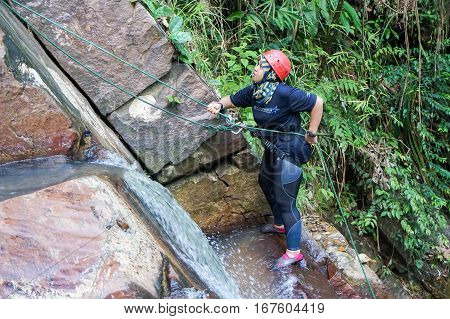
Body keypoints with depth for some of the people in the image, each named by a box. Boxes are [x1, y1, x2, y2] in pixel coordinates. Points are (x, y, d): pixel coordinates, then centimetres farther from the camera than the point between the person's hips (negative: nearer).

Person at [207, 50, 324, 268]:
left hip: (288, 152, -10)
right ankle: (280, 225, 53)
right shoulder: (254, 90, -4)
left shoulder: (285, 94, -28)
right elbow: (233, 99, 10)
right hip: (272, 149, 10)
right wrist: (219, 105, -11)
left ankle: (294, 252, 10)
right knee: (265, 183, 29)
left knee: (285, 200, -4)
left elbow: (317, 103, -24)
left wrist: (311, 133, -18)